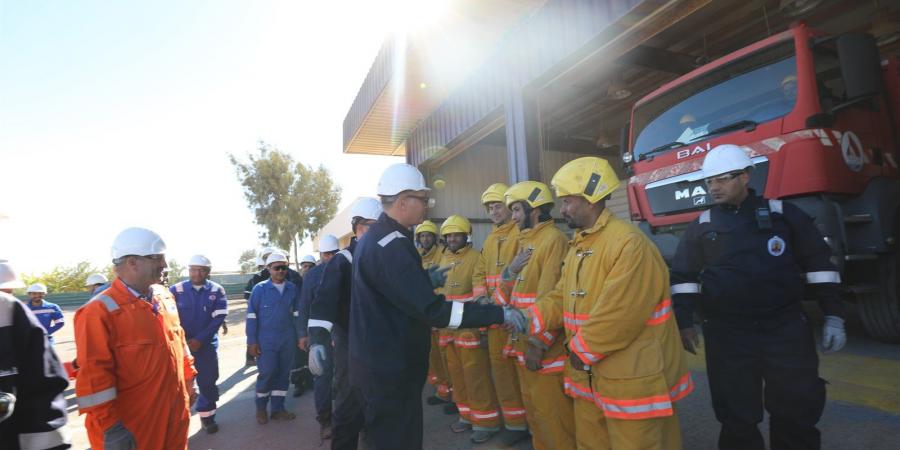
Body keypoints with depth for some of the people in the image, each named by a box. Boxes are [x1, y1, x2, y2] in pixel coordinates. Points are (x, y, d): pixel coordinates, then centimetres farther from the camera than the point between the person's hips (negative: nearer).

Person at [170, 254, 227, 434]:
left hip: (207, 344, 1)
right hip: (181, 344, 0)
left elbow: (219, 318, -7)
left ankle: (207, 416, 24)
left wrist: (199, 339, -15)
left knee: (208, 382, 7)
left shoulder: (217, 291, -3)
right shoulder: (176, 290, -3)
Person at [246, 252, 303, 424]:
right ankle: (261, 408, 24)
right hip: (266, 340, -3)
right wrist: (251, 341, -7)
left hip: (288, 339, 3)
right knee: (267, 373, 0)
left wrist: (299, 336, 6)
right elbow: (252, 316, -4)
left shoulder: (293, 288, 1)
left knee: (283, 373, 10)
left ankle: (278, 408, 25)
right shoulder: (259, 289, -5)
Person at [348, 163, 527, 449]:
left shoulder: (375, 237, 8)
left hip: (380, 361, 10)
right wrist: (500, 314, -26)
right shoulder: (391, 246, -25)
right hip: (390, 369, -10)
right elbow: (433, 310, -30)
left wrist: (427, 280, 14)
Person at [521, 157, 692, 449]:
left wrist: (581, 351, -16)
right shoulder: (578, 244, 11)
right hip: (588, 375, 9)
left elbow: (619, 315, -28)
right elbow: (563, 296, 10)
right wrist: (530, 319, -5)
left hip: (630, 379, -9)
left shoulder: (629, 243, -22)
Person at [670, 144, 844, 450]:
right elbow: (683, 277, 5)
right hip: (727, 335, 0)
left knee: (797, 410, 11)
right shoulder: (701, 226, 5)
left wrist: (833, 316, 3)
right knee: (736, 415, 8)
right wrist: (684, 324, -2)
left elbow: (819, 264, 7)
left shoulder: (783, 213, 3)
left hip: (786, 328, 0)